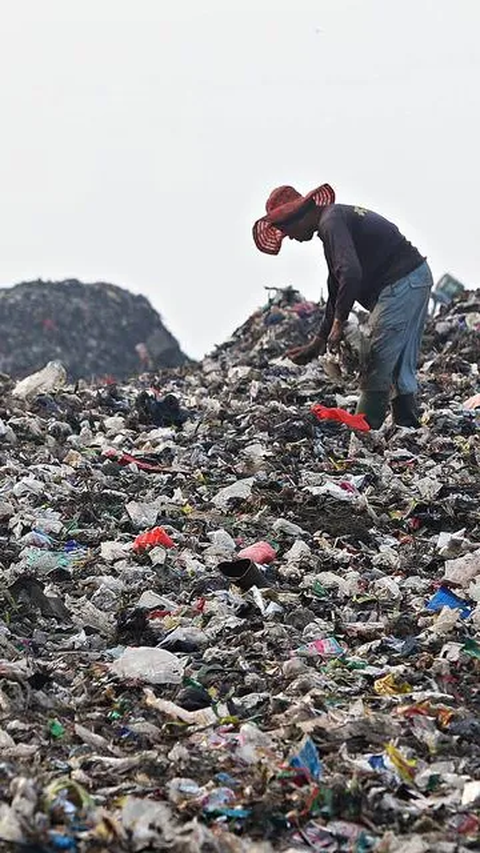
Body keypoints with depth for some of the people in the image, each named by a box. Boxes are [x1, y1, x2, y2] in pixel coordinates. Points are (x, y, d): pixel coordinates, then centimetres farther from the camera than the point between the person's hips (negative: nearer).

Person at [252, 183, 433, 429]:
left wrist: (339, 321, -17)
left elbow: (350, 274, -26)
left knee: (377, 369, -6)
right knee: (400, 369, 14)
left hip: (400, 284, -11)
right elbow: (337, 290, 27)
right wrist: (318, 343, 27)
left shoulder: (331, 222, -11)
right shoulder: (339, 216, 22)